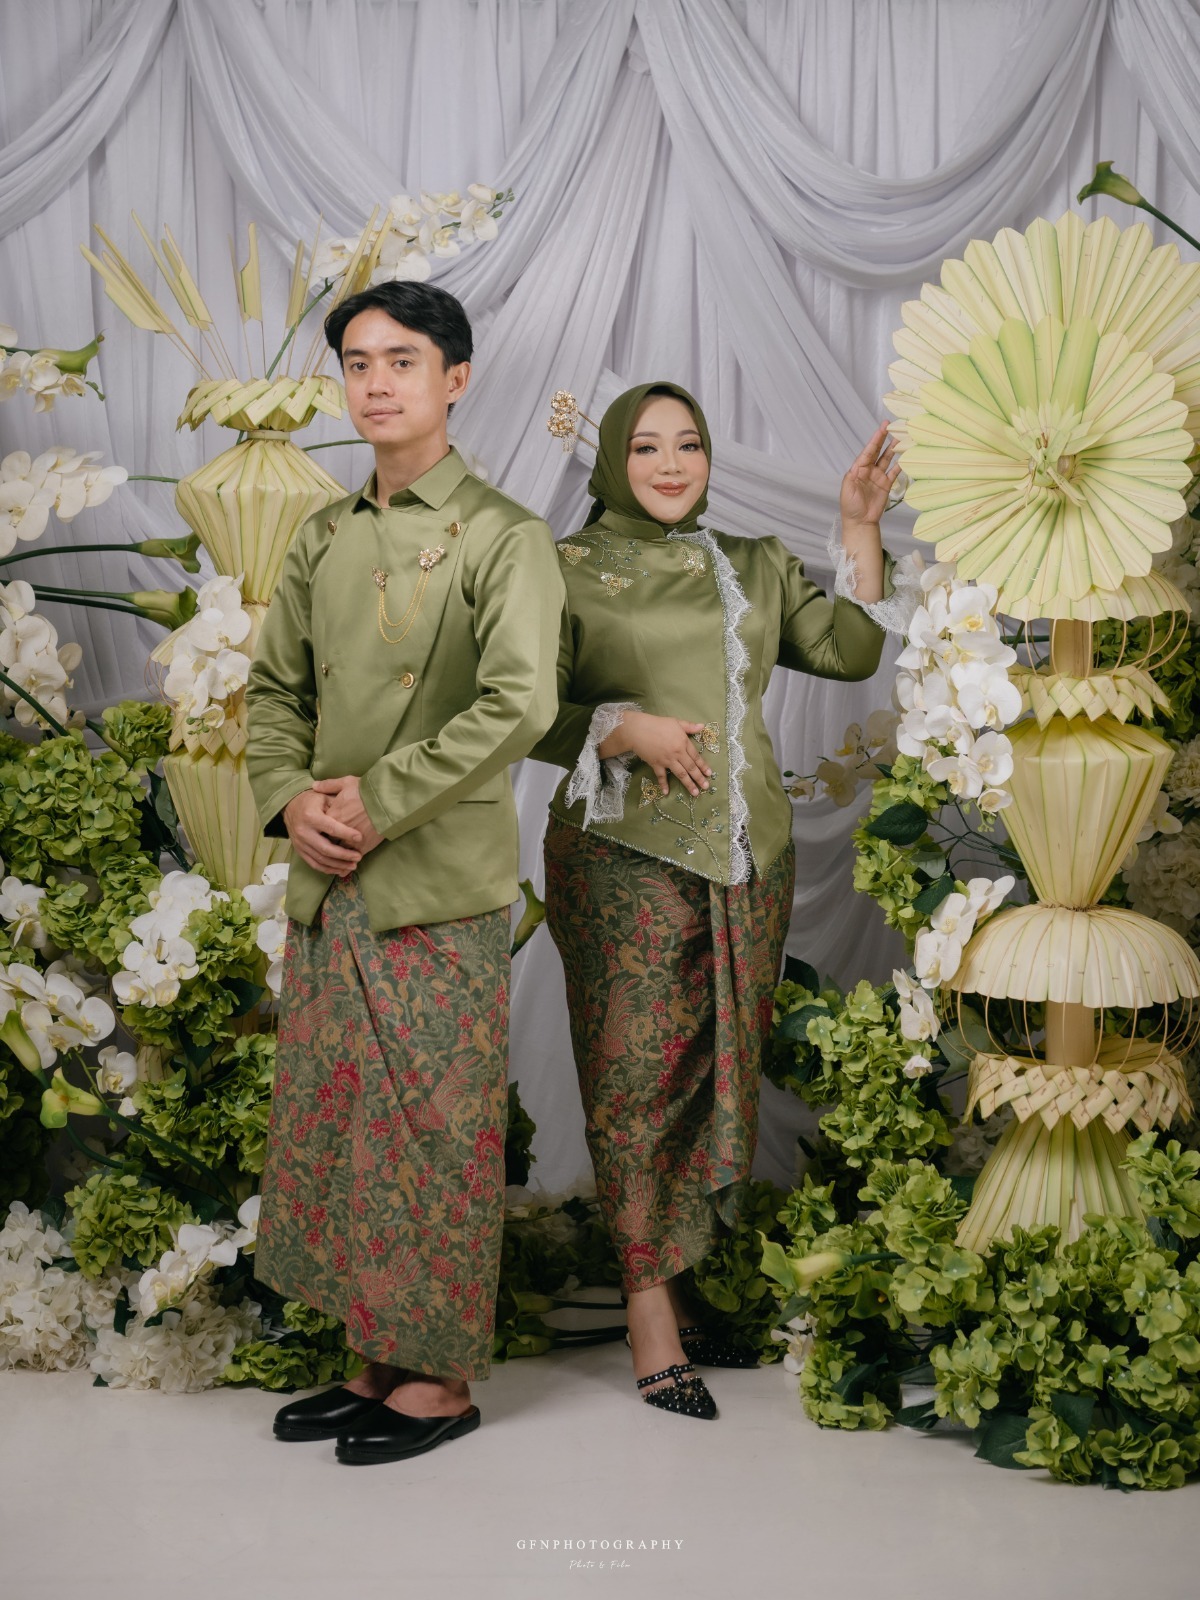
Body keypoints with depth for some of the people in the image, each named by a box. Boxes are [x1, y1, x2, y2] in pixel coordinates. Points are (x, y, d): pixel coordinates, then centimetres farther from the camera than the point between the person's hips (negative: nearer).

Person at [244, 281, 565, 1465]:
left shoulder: (502, 537, -7)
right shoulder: (324, 539, 13)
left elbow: (521, 704, -19)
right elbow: (275, 686, 16)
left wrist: (377, 803, -18)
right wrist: (288, 797, -3)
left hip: (440, 890, -7)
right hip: (324, 885, 7)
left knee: (434, 1131, 1)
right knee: (333, 1124, 11)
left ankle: (442, 1379, 14)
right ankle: (374, 1358, 25)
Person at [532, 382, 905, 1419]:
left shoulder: (755, 568, 16)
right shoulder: (571, 570, 2)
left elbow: (850, 651, 6)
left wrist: (861, 528, 1)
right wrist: (626, 730, -16)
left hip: (746, 860, 5)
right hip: (627, 857, -5)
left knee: (717, 1073, 7)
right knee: (642, 1080, -5)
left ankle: (675, 1289, 18)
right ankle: (654, 1327, -1)